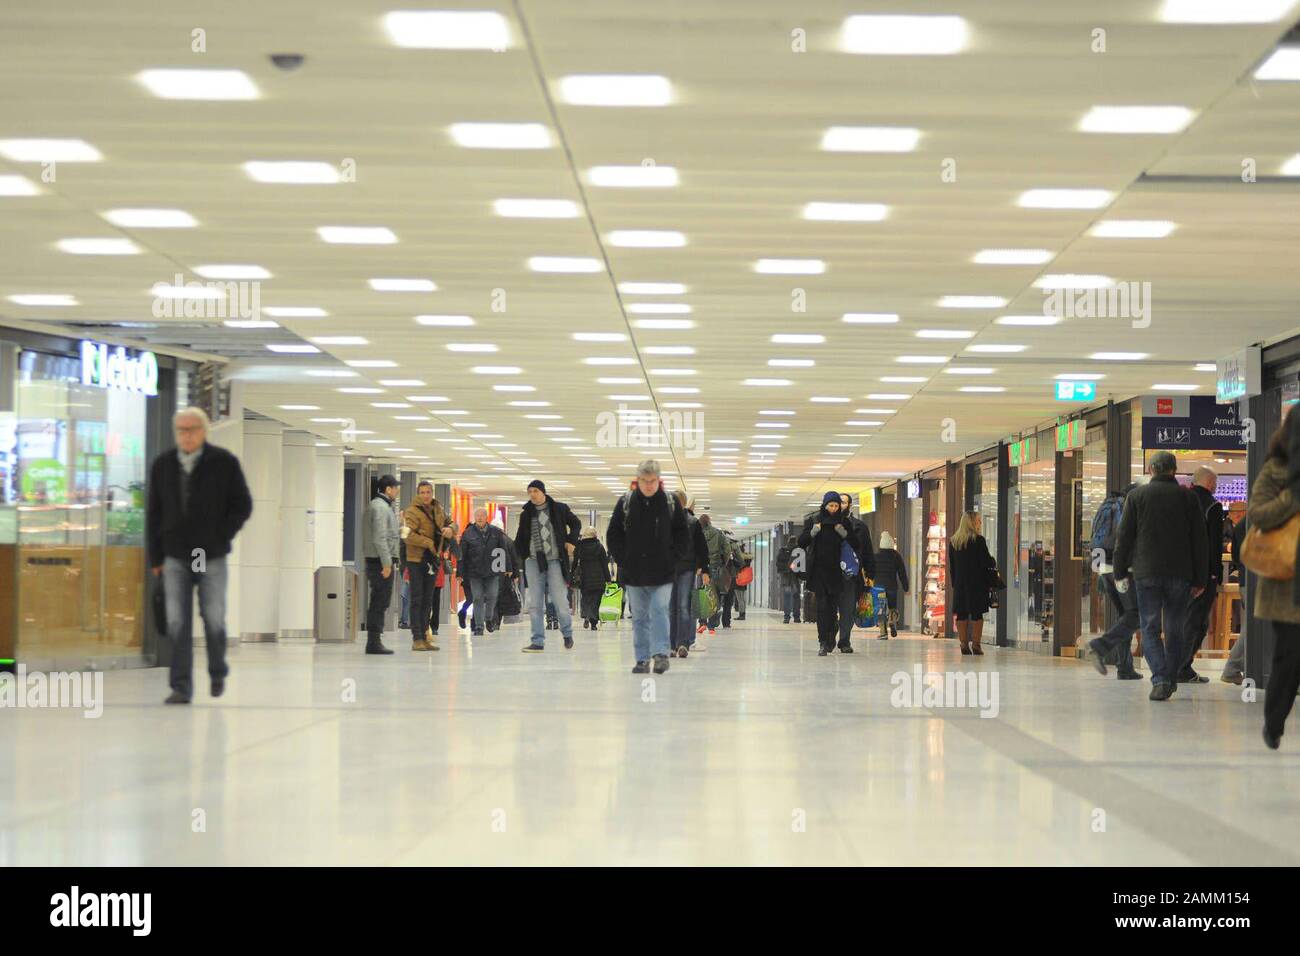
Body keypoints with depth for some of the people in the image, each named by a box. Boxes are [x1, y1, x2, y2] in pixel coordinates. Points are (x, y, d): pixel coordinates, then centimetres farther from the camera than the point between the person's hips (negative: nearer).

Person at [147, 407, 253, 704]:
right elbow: (154, 513, 9)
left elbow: (243, 505, 1)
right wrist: (155, 557, 6)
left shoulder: (224, 462, -3)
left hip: (211, 557, -2)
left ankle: (217, 673, 28)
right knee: (177, 622, -3)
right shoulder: (162, 465, 5)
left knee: (213, 618, 4)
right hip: (174, 557, 2)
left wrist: (220, 537, -7)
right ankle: (181, 687, -1)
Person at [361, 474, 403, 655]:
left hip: (381, 561, 11)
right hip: (381, 561, -11)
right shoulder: (380, 507, -13)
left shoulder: (383, 506, 20)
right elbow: (379, 538, -20)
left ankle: (374, 641, 15)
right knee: (380, 602, -9)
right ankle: (374, 642, -8)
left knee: (379, 603, 12)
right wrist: (387, 562, -21)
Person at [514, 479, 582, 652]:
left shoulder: (558, 509, 2)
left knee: (560, 599, -2)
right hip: (533, 561, 2)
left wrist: (571, 541, 3)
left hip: (554, 560, -2)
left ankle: (567, 633, 21)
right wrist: (522, 553, 2)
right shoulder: (526, 513, 8)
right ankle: (538, 641, 4)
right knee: (535, 603, 0)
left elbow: (576, 523, 15)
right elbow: (521, 537, 16)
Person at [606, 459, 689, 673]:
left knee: (659, 611, -13)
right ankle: (642, 659, 11)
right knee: (639, 617, 7)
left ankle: (661, 653, -14)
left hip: (662, 574, -2)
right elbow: (613, 534, 8)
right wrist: (622, 559, -1)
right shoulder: (626, 503, 2)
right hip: (634, 573, 2)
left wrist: (672, 558, -3)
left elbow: (683, 535, 6)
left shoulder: (671, 503, 0)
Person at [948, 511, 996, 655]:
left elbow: (951, 566, 10)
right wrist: (994, 562, 12)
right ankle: (976, 645, -3)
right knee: (977, 614, 0)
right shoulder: (978, 540, -10)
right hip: (977, 583, -4)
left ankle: (964, 644, 6)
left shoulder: (953, 541, 6)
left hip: (959, 584, 5)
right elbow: (987, 562, -10)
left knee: (961, 614, 6)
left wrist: (954, 583, 15)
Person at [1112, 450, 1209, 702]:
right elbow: (1199, 540, 5)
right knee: (1175, 629, 12)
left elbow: (1124, 537, 2)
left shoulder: (1137, 495, 3)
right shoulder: (1187, 497, 5)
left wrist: (1120, 572, 9)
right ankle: (1170, 680, 17)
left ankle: (1159, 679, -17)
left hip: (1146, 573, -1)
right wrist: (1200, 579, 9)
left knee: (1150, 627, 0)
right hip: (1180, 573, 1)